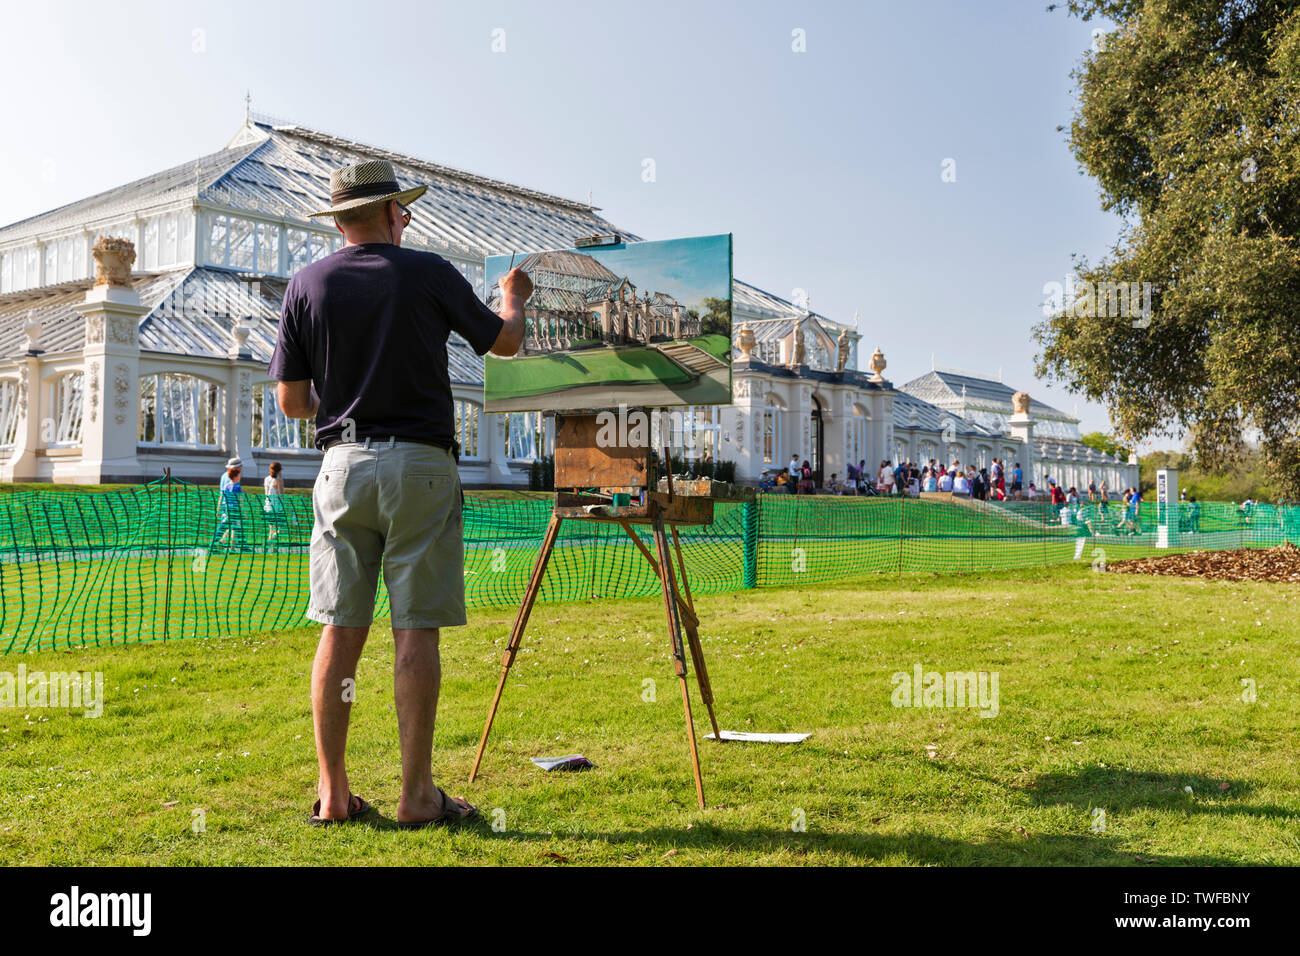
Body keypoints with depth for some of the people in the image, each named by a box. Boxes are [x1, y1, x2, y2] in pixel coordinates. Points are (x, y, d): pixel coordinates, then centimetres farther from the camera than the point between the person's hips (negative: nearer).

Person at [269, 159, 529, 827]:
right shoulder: (429, 273, 0)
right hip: (420, 467, -3)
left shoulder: (306, 284, 5)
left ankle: (332, 793, 12)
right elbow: (505, 343, 12)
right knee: (415, 631, -1)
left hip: (341, 464, 3)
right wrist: (513, 297, 33)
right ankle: (416, 795, 4)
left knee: (340, 629, 7)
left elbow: (291, 402, 5)